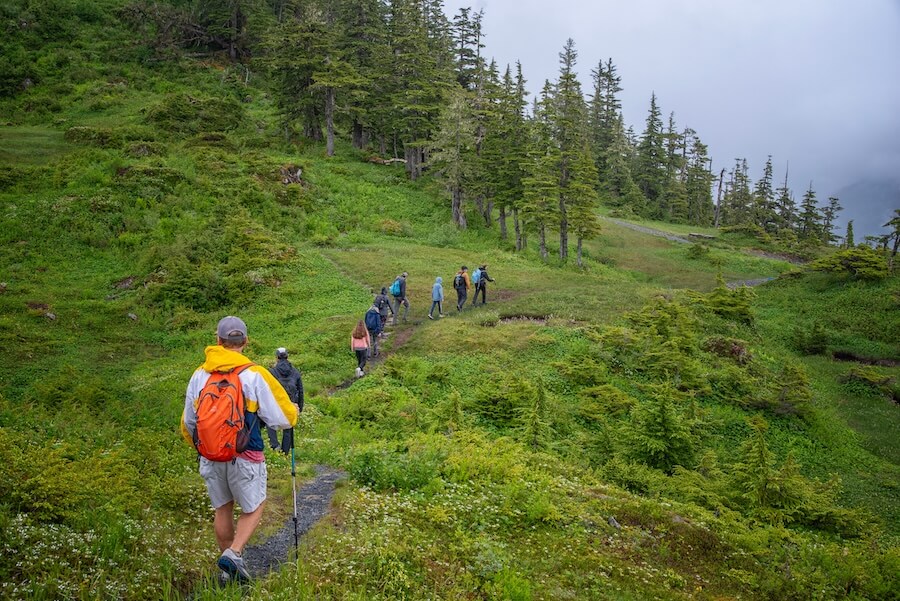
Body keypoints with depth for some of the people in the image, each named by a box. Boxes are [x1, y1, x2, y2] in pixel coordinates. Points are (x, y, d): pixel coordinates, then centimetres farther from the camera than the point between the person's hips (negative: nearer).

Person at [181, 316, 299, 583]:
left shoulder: (199, 375, 1)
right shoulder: (255, 375, -13)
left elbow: (188, 423, 14)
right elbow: (282, 418, -10)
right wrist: (293, 411, 14)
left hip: (210, 458, 4)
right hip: (245, 458, -4)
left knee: (222, 509, 22)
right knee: (253, 509, 16)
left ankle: (229, 569, 34)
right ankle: (233, 553, -4)